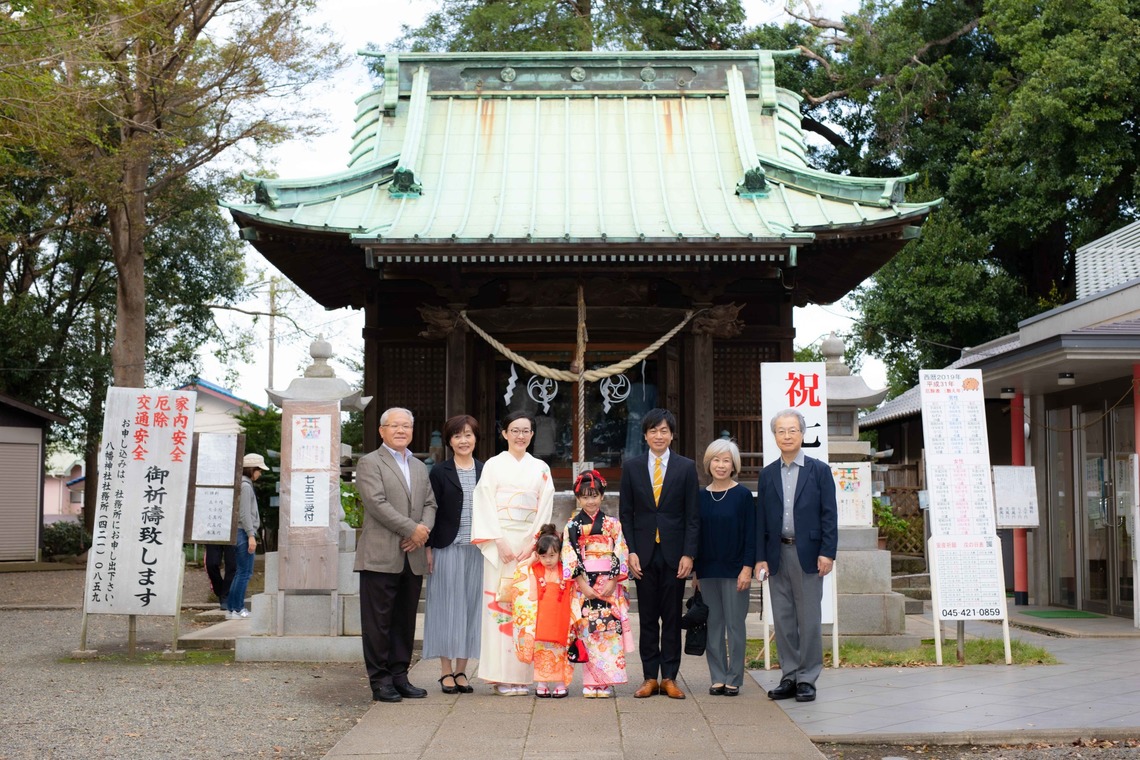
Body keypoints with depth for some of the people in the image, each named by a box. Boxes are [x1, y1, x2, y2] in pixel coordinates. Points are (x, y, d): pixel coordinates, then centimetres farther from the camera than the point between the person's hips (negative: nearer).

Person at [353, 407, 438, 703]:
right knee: (378, 621, -2)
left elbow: (430, 503, 16)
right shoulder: (370, 463, -1)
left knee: (405, 621, 9)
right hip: (381, 556, -6)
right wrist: (412, 529, -14)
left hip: (413, 557, 6)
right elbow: (377, 503, -12)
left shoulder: (420, 467, 21)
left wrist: (424, 530, -5)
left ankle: (399, 676, 16)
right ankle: (380, 681, 3)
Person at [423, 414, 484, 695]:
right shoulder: (439, 472, 2)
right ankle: (446, 672, 6)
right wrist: (429, 548, -7)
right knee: (448, 606, 0)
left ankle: (461, 671, 13)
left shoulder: (486, 472, 10)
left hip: (478, 550, 3)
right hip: (447, 548, -3)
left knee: (471, 606, 5)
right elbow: (431, 511, 0)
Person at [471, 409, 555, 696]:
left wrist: (531, 544, -6)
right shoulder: (493, 465, 6)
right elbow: (485, 507, -1)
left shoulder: (541, 468, 12)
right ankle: (501, 676, -2)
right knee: (499, 602, -5)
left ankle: (520, 674, 3)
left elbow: (545, 510, 6)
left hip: (530, 543, 2)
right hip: (500, 541, -2)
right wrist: (500, 542, -11)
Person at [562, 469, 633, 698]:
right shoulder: (572, 526, 6)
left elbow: (621, 555, 2)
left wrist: (612, 582, -9)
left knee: (610, 630, -4)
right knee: (588, 632, -4)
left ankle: (606, 682, 0)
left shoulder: (612, 524, 8)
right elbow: (569, 558, -1)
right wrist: (584, 585, -10)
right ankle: (592, 683, 1)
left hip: (609, 586, 1)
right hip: (582, 586, 0)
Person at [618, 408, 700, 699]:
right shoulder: (631, 467, 6)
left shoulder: (686, 467, 3)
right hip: (644, 553, 1)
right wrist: (631, 551, -4)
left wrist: (688, 554, -7)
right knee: (647, 618, 5)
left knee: (672, 618, 4)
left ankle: (669, 678, 10)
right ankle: (650, 678, 11)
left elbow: (693, 514, 1)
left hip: (674, 552, -1)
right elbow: (625, 513, 6)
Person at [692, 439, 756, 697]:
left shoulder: (743, 495, -3)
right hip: (707, 570, 4)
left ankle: (734, 679, 9)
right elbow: (695, 534, 11)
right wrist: (694, 570, 8)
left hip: (734, 569, -3)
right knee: (712, 625, 7)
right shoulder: (700, 497, 7)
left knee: (735, 625, 1)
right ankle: (717, 678, 15)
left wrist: (747, 569, -11)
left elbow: (750, 535, -4)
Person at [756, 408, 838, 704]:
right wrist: (761, 557, 2)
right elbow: (762, 519, 9)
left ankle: (807, 679, 7)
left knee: (809, 619, 0)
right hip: (777, 554, 3)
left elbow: (829, 514, -2)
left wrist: (827, 552, -10)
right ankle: (789, 677, 14)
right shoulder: (767, 474, 11)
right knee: (783, 619, 6)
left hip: (808, 554, -3)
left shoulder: (819, 470, 2)